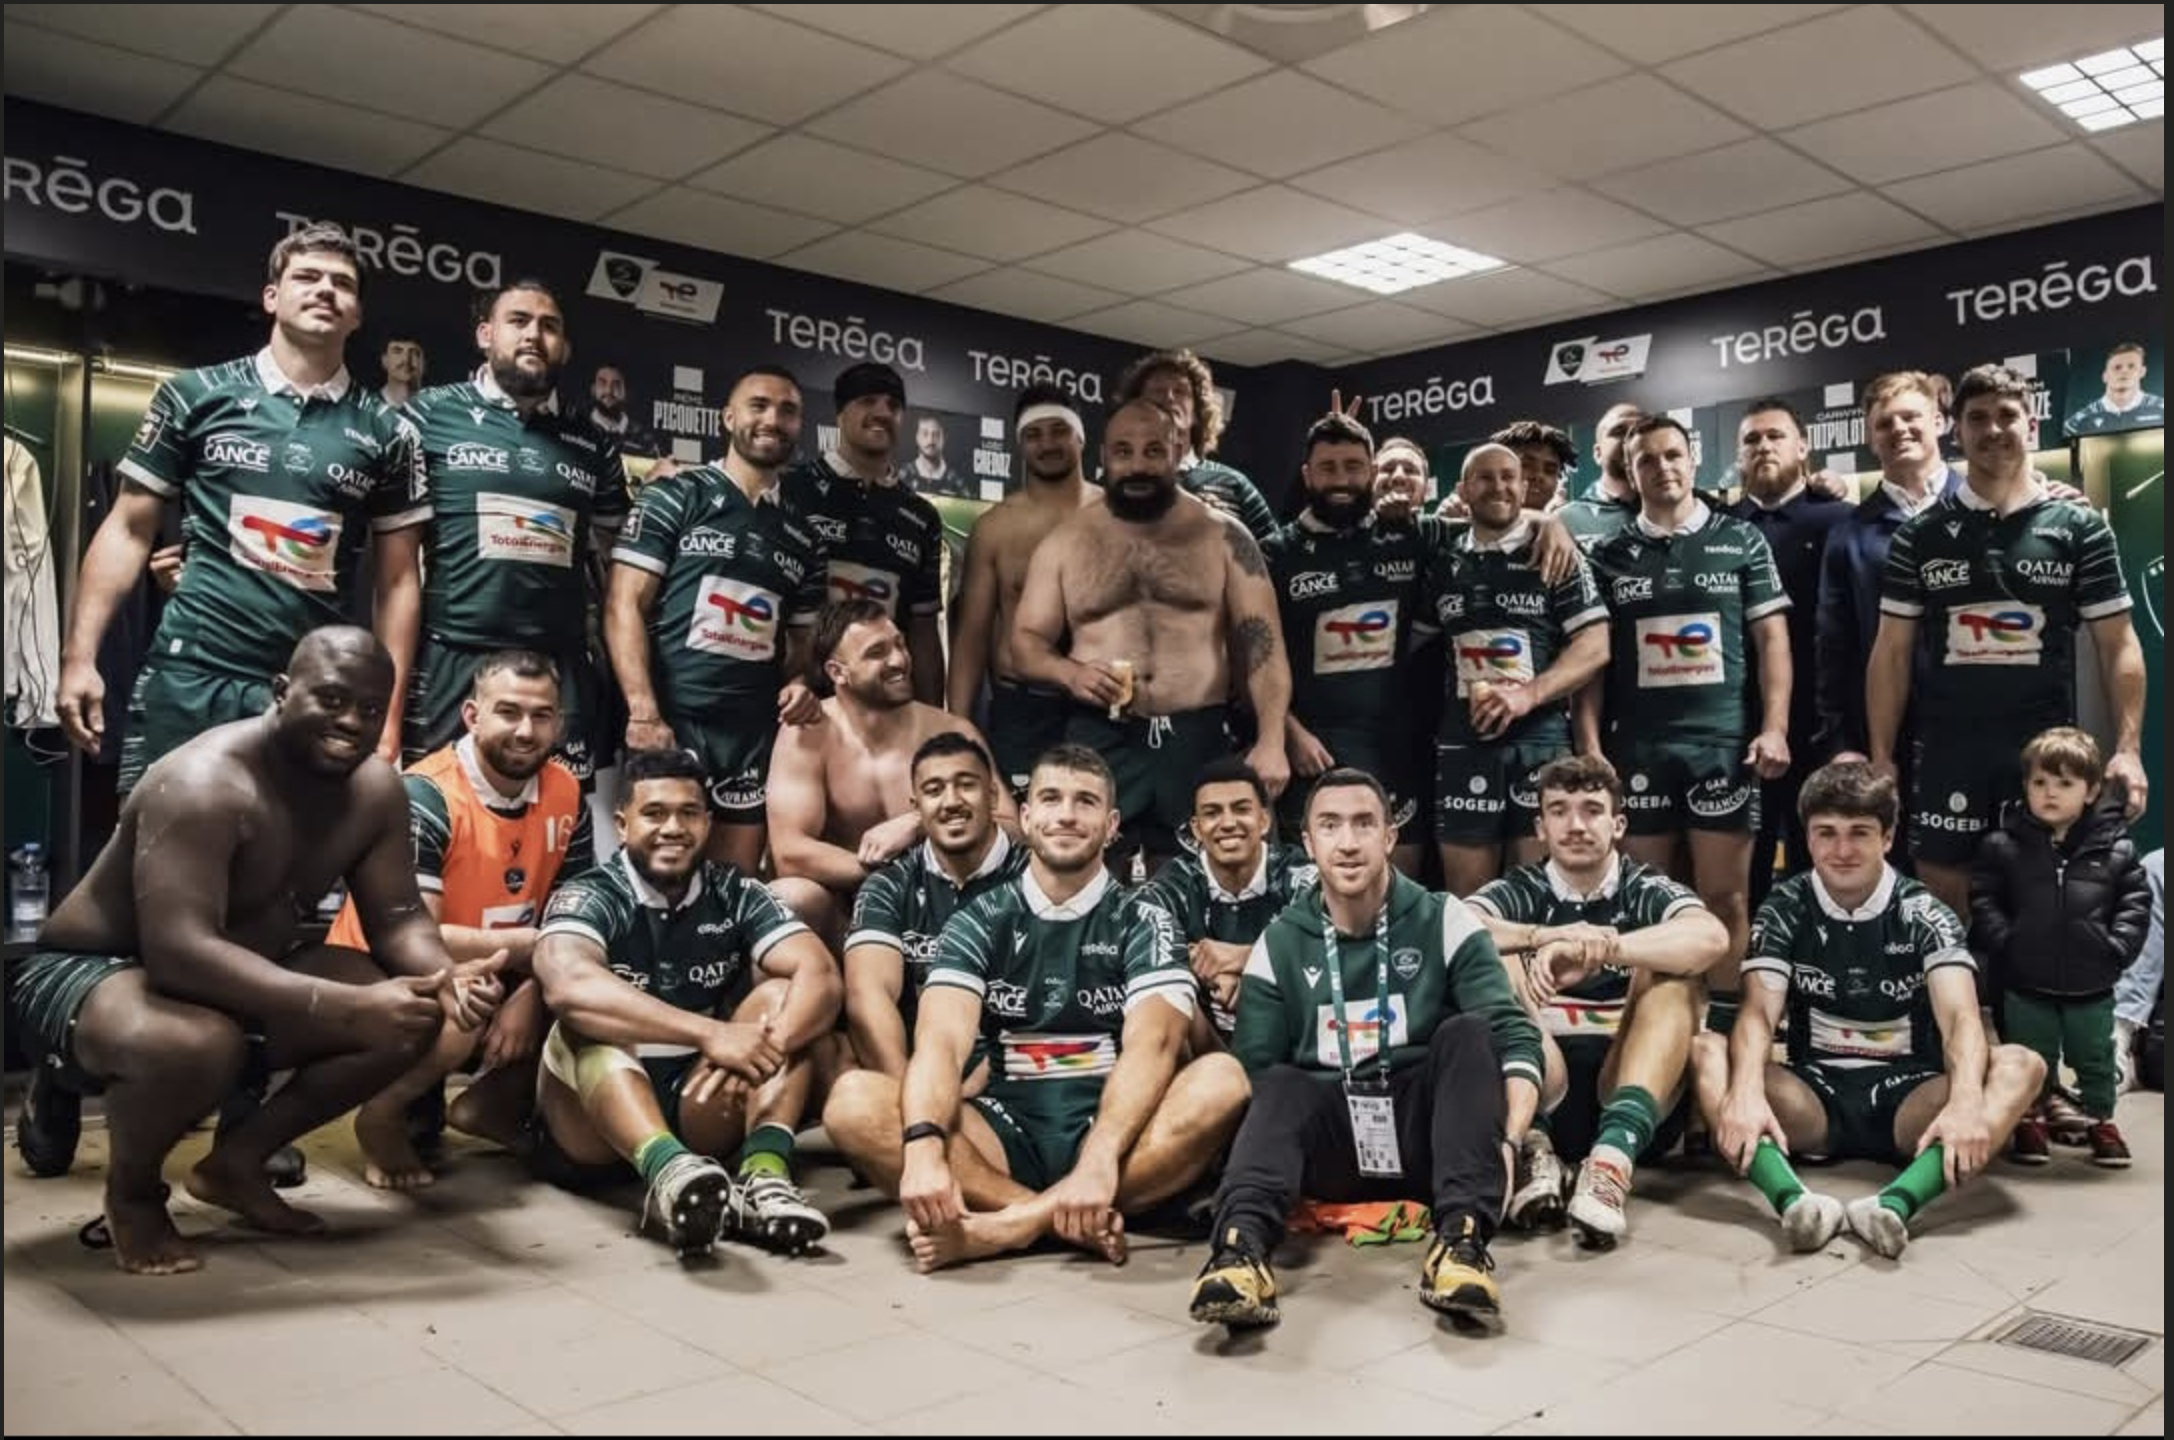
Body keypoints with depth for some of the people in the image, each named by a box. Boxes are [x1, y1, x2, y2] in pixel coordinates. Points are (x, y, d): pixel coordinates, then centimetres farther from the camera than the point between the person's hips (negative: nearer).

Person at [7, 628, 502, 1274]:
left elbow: (398, 919, -4)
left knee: (415, 1014, -9)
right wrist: (348, 1007, -46)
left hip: (239, 980, 7)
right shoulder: (203, 783, -30)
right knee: (200, 1044, -40)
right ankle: (131, 1189, -4)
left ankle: (237, 1160, 9)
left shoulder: (376, 788, -7)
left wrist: (447, 976, -28)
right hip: (87, 974, -7)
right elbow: (179, 954, -39)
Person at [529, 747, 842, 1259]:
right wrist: (709, 1034, -41)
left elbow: (821, 977, -14)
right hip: (594, 1125, -3)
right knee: (591, 1023, -29)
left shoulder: (736, 895, 1)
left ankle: (764, 1173, -38)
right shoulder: (588, 897, -8)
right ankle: (670, 1172, -55)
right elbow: (566, 984, -32)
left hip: (702, 1108, 3)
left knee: (783, 995, -14)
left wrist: (762, 1048, -36)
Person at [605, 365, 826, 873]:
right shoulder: (674, 497, 2)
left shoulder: (800, 534, 16)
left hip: (757, 732, 5)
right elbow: (624, 607, -5)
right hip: (673, 720, -5)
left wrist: (800, 684, -2)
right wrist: (643, 712, -16)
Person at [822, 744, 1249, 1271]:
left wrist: (1099, 1160, -32)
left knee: (1222, 1081, -29)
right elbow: (941, 1041, -10)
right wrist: (924, 1148, -32)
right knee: (854, 1102, -23)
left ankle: (1008, 1226, -34)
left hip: (1110, 1130, -1)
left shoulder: (1141, 921, 3)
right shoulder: (981, 921, 6)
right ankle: (1082, 1221, -30)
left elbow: (1152, 1043, -14)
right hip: (1005, 1135, 1)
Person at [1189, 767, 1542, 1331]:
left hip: (1425, 1132, 0)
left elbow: (1512, 1035, -9)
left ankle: (1462, 1237, -38)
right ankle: (1242, 1244, -54)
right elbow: (1252, 1068, -3)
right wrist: (1253, 1153, -24)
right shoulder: (1279, 944, 4)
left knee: (1469, 1031, -24)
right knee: (1281, 1086, -29)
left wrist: (1507, 1141, -26)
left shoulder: (1444, 923, 1)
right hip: (1332, 1143, 0)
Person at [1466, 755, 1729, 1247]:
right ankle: (1530, 1143, -32)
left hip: (1629, 1098, 0)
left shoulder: (1647, 891, 6)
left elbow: (1712, 939, -18)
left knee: (1668, 971, -19)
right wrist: (1548, 937, -28)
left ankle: (1613, 1157, -39)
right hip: (1541, 1090, 0)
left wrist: (1595, 952, -29)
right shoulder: (1520, 891, 9)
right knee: (1494, 963, -16)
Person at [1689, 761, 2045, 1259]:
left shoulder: (1925, 915, -3)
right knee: (1704, 1050, -25)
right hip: (1812, 1096, 0)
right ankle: (1793, 1199, -50)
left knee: (2020, 1064, -27)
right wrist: (1747, 1092, -36)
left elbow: (1961, 1019, -19)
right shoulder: (1785, 910, 0)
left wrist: (1966, 1102, -41)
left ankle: (1897, 1203, -49)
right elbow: (1758, 1013, -15)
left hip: (1906, 1096, 0)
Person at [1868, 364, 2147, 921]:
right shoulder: (1919, 535, 4)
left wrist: (2128, 748, -8)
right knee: (1942, 911, 6)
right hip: (1945, 754, 1)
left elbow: (2118, 645, 2)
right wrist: (1881, 756, 0)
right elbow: (1892, 652, 5)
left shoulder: (2080, 528, 3)